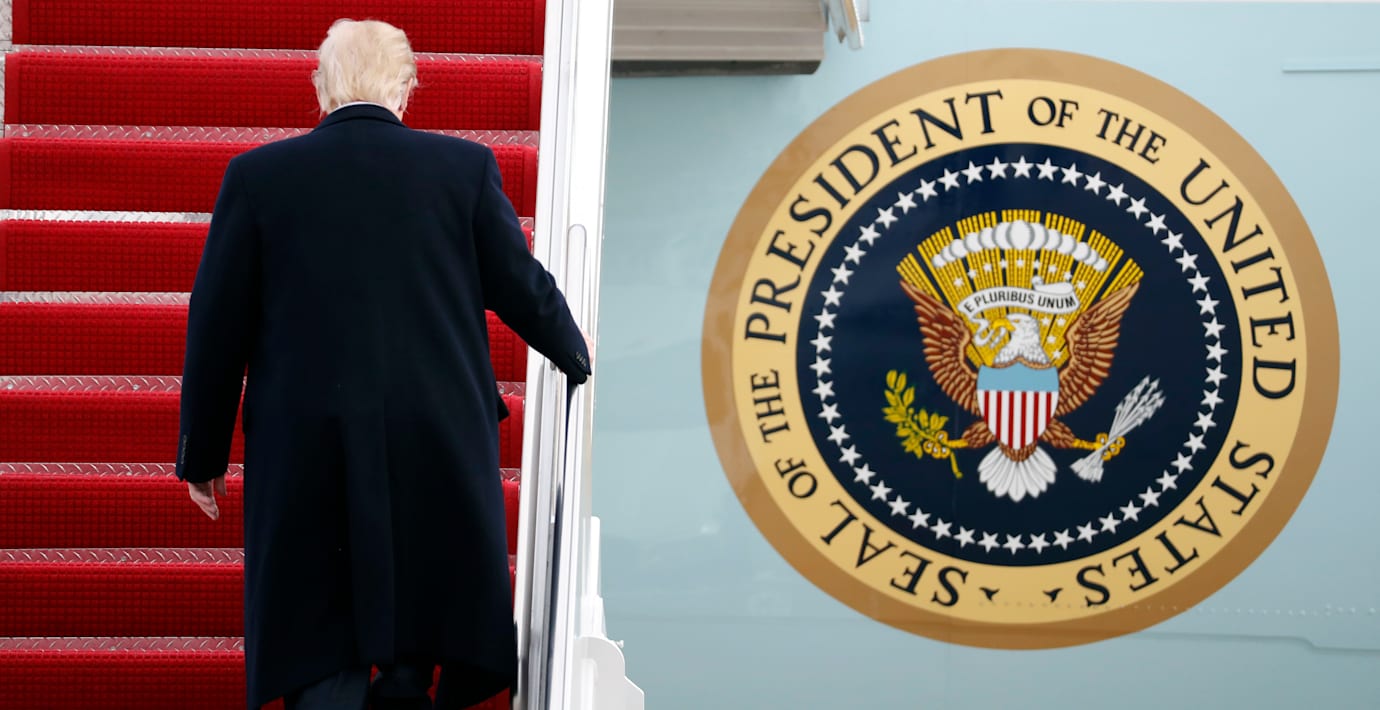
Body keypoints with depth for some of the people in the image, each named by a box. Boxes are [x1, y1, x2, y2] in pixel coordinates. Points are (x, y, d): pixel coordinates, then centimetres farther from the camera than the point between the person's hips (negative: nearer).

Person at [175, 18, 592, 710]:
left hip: (305, 452, 0)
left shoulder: (257, 176, 0)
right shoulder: (464, 166, 1)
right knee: (418, 642, 16)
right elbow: (523, 289, 9)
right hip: (440, 450, 0)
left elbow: (217, 327, 2)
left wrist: (203, 454, 12)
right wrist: (576, 356, 31)